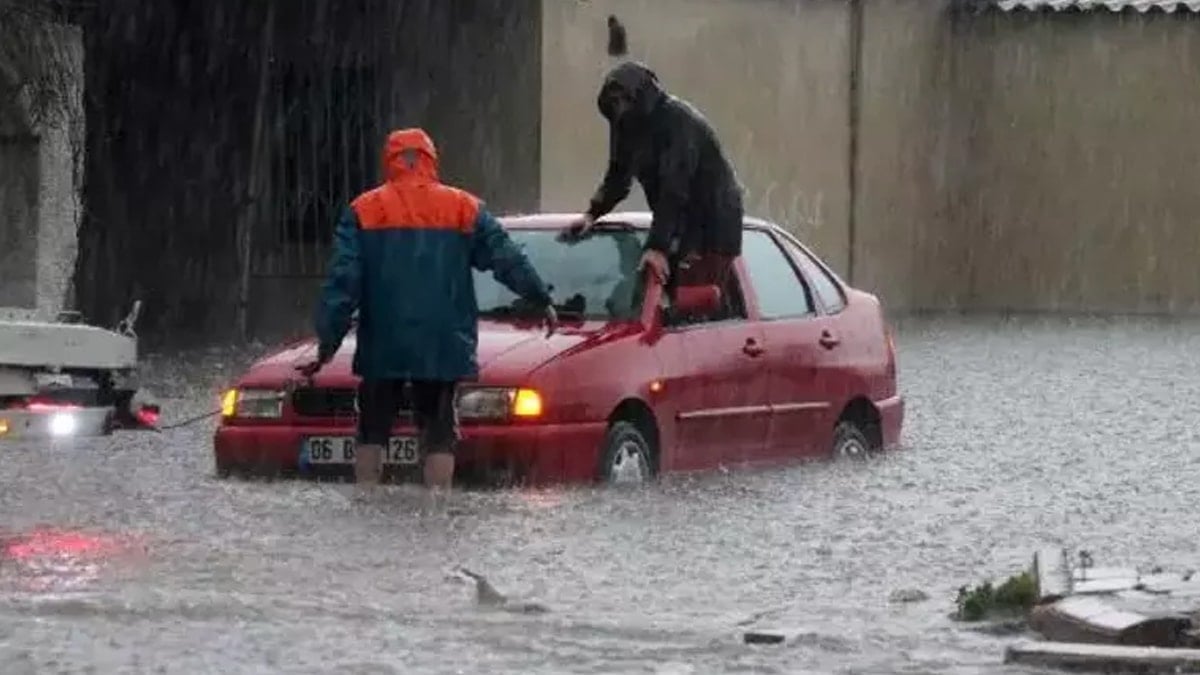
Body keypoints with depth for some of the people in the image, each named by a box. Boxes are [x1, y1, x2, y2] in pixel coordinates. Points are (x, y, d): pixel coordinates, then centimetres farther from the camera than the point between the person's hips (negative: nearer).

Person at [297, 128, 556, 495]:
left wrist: (328, 342, -4)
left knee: (372, 431, 10)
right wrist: (543, 300, 22)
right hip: (443, 349, 1)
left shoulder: (363, 211, 2)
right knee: (438, 434, 4)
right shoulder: (464, 209, 6)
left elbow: (342, 282, -3)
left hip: (382, 348, -1)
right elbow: (509, 261, 10)